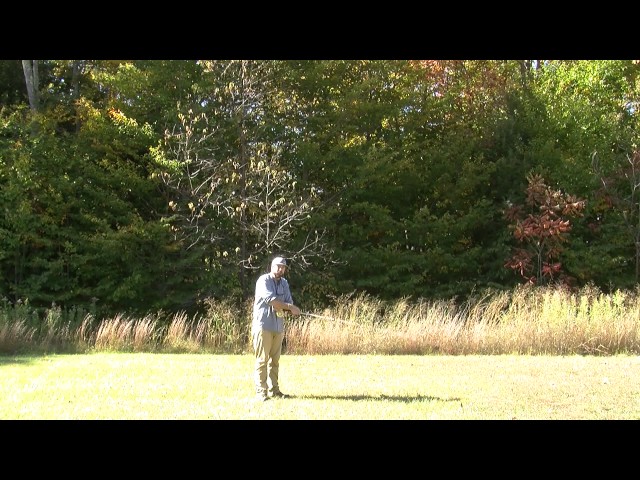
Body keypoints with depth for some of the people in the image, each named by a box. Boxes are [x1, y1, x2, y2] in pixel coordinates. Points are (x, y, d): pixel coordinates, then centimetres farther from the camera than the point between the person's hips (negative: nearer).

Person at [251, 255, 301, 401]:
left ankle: (273, 389, 13)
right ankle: (261, 391, -4)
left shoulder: (284, 283, 14)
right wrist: (290, 307, -17)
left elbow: (289, 302, 7)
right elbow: (271, 300, -20)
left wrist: (282, 308, -15)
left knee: (275, 360, 8)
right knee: (262, 360, -6)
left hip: (278, 326, 6)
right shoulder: (263, 281, -8)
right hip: (263, 325, -6)